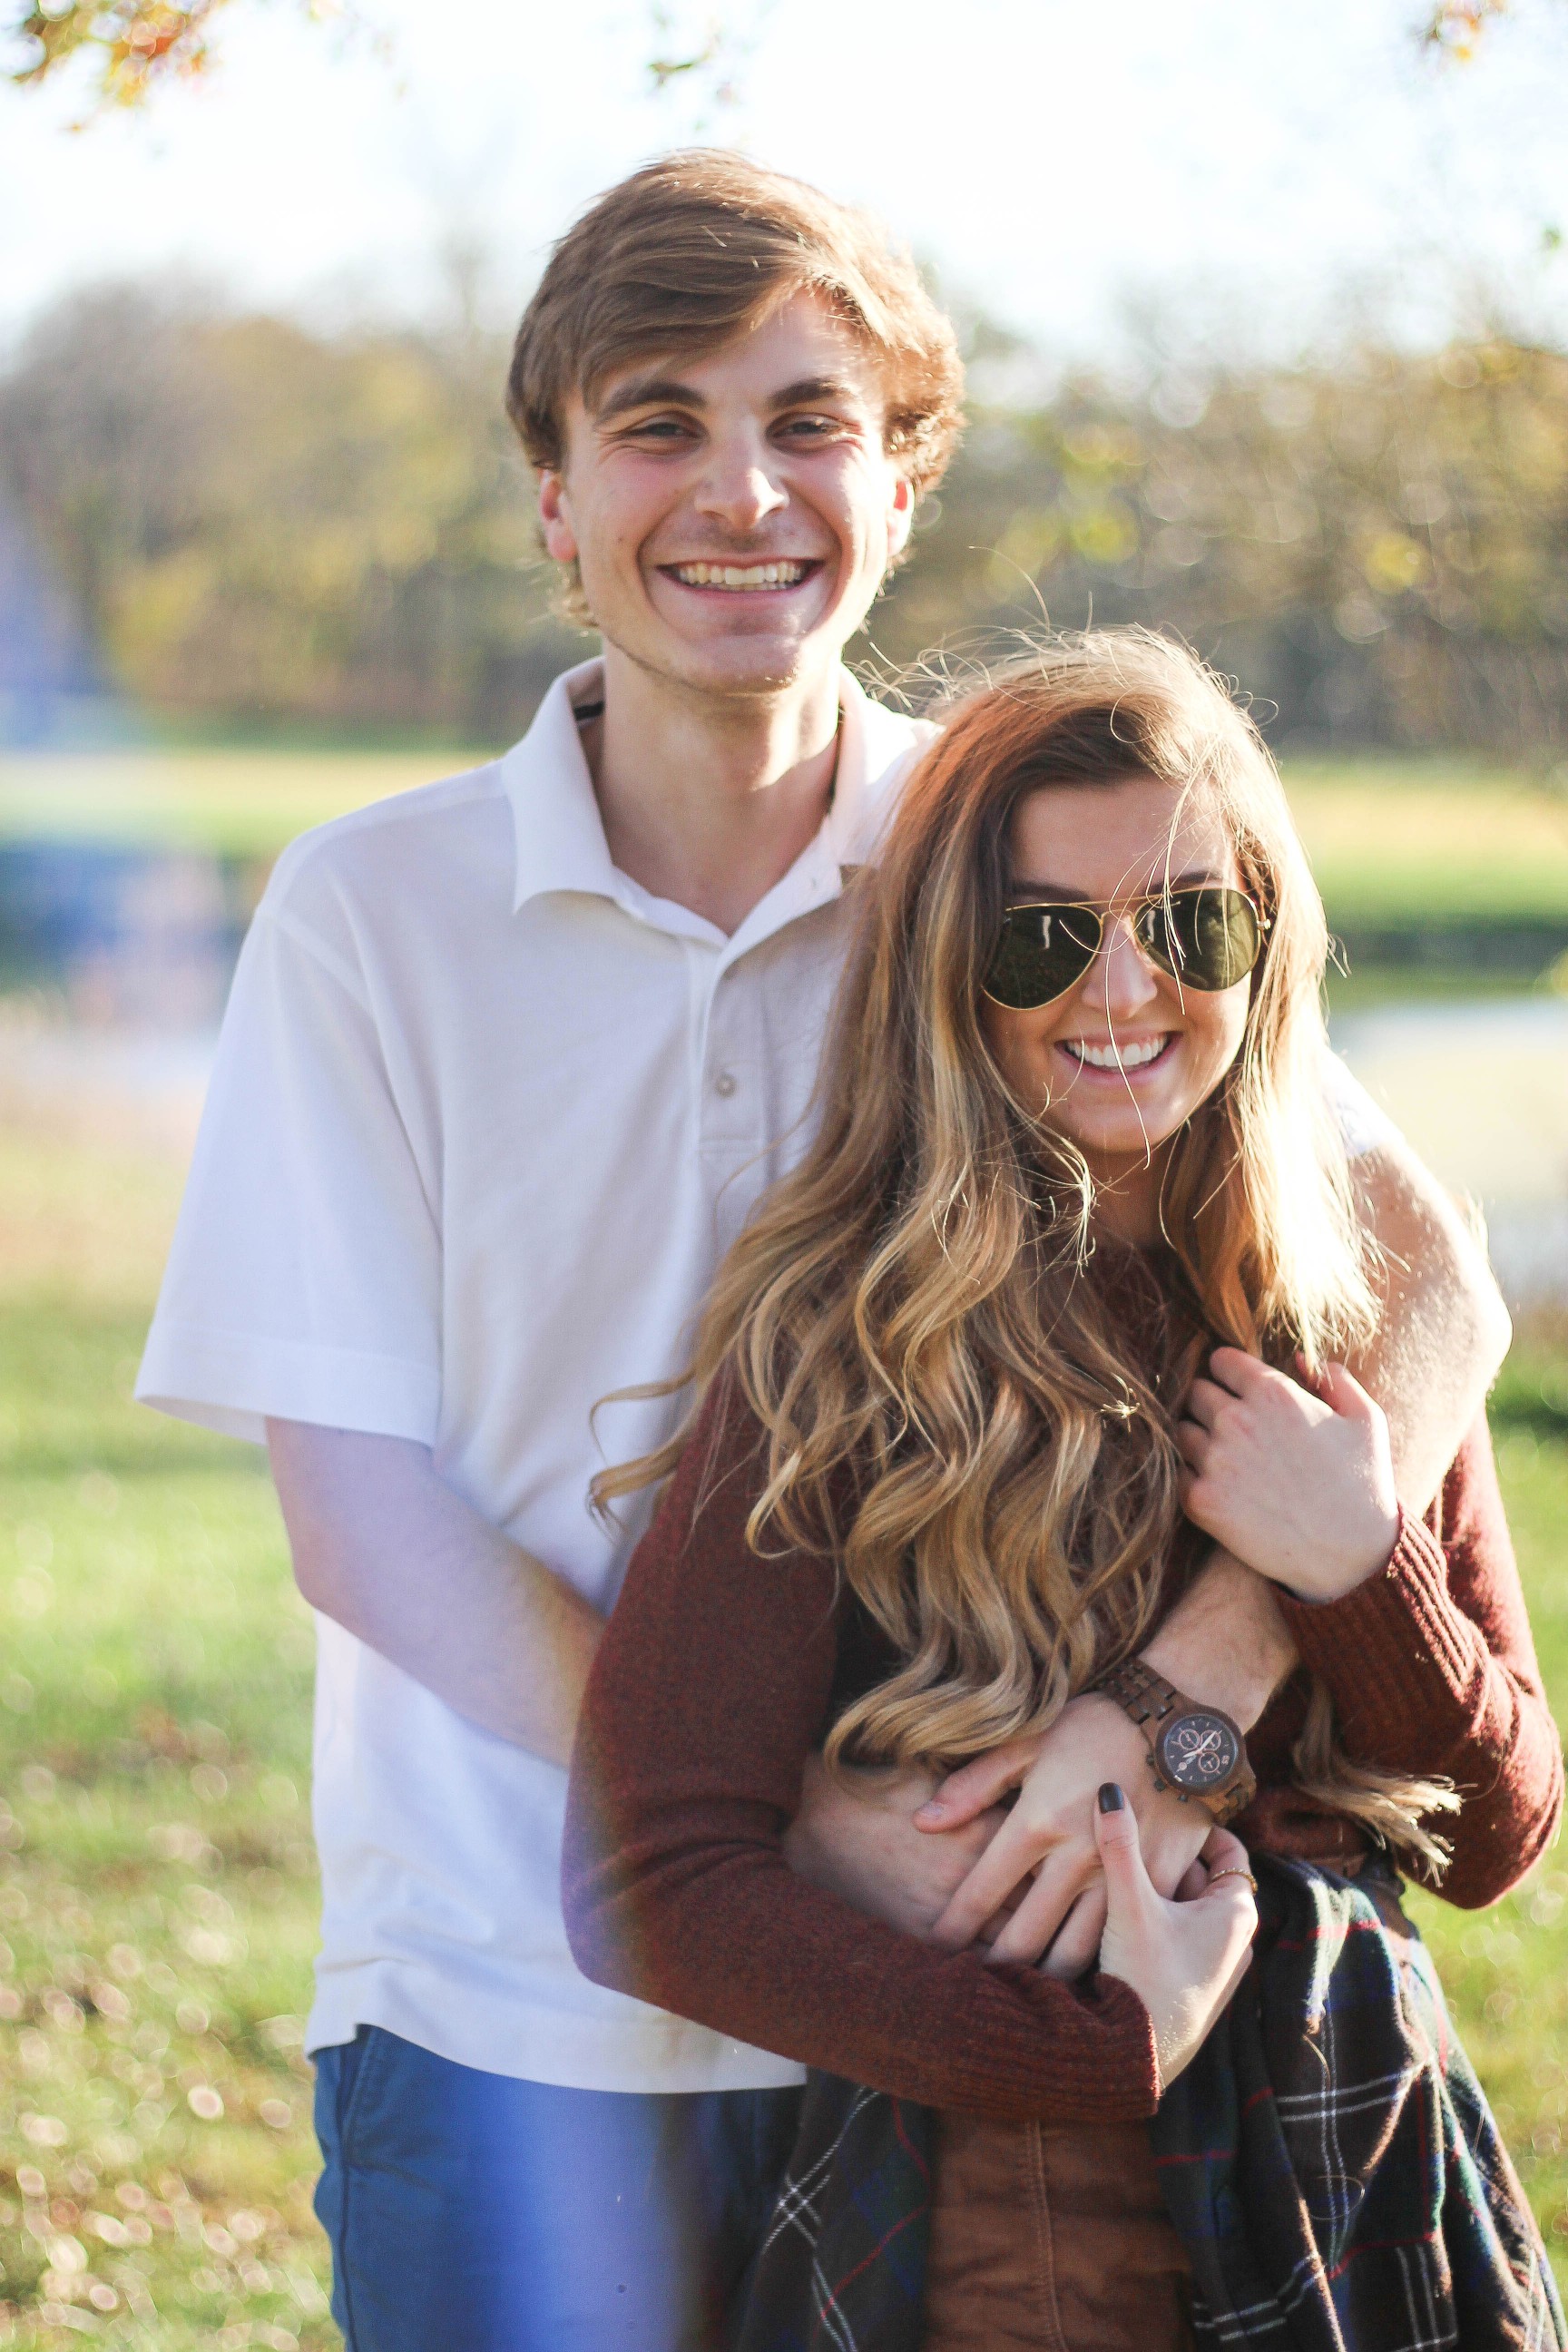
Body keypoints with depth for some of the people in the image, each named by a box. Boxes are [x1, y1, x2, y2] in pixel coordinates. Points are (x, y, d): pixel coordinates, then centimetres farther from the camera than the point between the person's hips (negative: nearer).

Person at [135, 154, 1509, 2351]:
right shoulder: (373, 912, -4)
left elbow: (1431, 1285, -9)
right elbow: (364, 1515, -7)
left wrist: (1192, 1683, -26)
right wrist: (771, 1818, -19)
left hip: (956, 1990, 1)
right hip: (510, 1993, -1)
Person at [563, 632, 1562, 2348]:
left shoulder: (1361, 1310, 2)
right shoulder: (835, 1345, -12)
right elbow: (655, 1887, -15)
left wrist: (1360, 1571, -12)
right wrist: (1105, 2049, -19)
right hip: (994, 2206, -4)